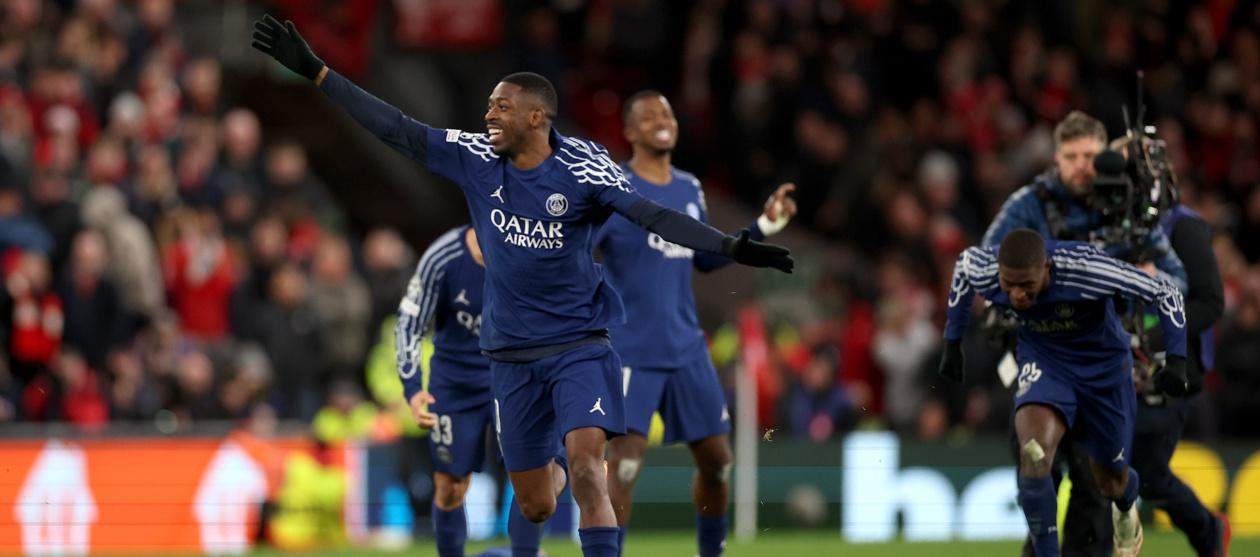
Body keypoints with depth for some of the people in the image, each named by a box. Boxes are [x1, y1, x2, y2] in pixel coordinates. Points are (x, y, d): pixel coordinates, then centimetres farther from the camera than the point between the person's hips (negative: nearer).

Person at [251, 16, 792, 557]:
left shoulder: (581, 164, -15)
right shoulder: (475, 157, -5)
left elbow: (652, 215, -23)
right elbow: (396, 129, -3)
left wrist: (734, 247, -37)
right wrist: (314, 71, -5)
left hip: (580, 345, -4)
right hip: (511, 353, 4)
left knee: (585, 464, -26)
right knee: (535, 508, 10)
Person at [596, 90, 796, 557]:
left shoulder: (689, 190, 11)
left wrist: (764, 226, 18)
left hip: (686, 350, 6)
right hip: (631, 353, -6)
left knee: (716, 458, 11)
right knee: (625, 461, -16)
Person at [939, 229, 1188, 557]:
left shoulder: (1086, 269, -34)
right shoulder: (983, 270, -23)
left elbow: (1165, 292, -22)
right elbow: (963, 263, 4)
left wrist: (1177, 360, -29)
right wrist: (952, 343, 8)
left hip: (1103, 366, -1)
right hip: (1043, 362, 1)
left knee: (1110, 482, 14)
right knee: (1034, 455, -29)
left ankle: (1125, 508, 54)